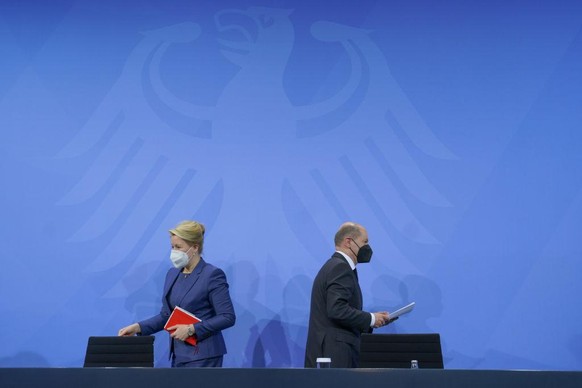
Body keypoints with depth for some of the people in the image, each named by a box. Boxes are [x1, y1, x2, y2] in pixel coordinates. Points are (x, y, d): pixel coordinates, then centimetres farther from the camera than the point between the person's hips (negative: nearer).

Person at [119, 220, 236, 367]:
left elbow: (228, 317, -15)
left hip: (202, 356, -8)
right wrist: (138, 327, 1)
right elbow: (166, 315, 15)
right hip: (179, 354, 8)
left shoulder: (212, 275, -11)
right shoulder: (172, 274, 11)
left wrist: (191, 329, -19)